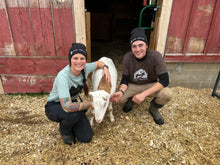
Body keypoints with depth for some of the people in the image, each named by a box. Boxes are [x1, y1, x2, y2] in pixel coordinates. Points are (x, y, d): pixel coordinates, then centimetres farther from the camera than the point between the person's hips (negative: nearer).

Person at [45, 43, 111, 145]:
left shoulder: (85, 68, -16)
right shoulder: (63, 77, -34)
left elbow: (98, 63, 7)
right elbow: (67, 106, -41)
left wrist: (105, 68, -15)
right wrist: (90, 103, -31)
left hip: (72, 102, 5)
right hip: (54, 107, -4)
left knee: (86, 138, -6)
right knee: (75, 113, -39)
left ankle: (66, 121, 21)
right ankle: (64, 130, -2)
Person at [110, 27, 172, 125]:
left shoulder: (156, 56, -23)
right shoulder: (127, 58, -17)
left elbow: (164, 80, -27)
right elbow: (125, 79, -10)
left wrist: (144, 94, -36)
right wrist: (121, 91, -34)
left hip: (151, 85, -1)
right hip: (132, 85, 1)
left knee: (167, 94, -30)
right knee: (116, 98, -24)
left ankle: (154, 108, 5)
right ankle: (130, 100, 14)